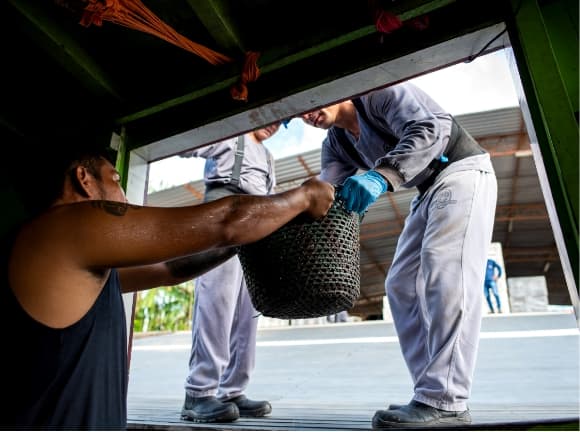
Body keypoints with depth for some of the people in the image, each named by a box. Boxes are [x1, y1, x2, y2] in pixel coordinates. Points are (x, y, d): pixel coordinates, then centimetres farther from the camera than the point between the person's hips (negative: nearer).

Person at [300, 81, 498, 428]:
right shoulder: (334, 144, 8)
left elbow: (431, 128, -28)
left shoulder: (379, 91, -13)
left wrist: (381, 176, -43)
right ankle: (435, 393, 2)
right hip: (428, 192, 8)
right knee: (401, 284, -1)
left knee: (445, 270, -24)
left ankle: (446, 403, -23)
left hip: (462, 171, -8)